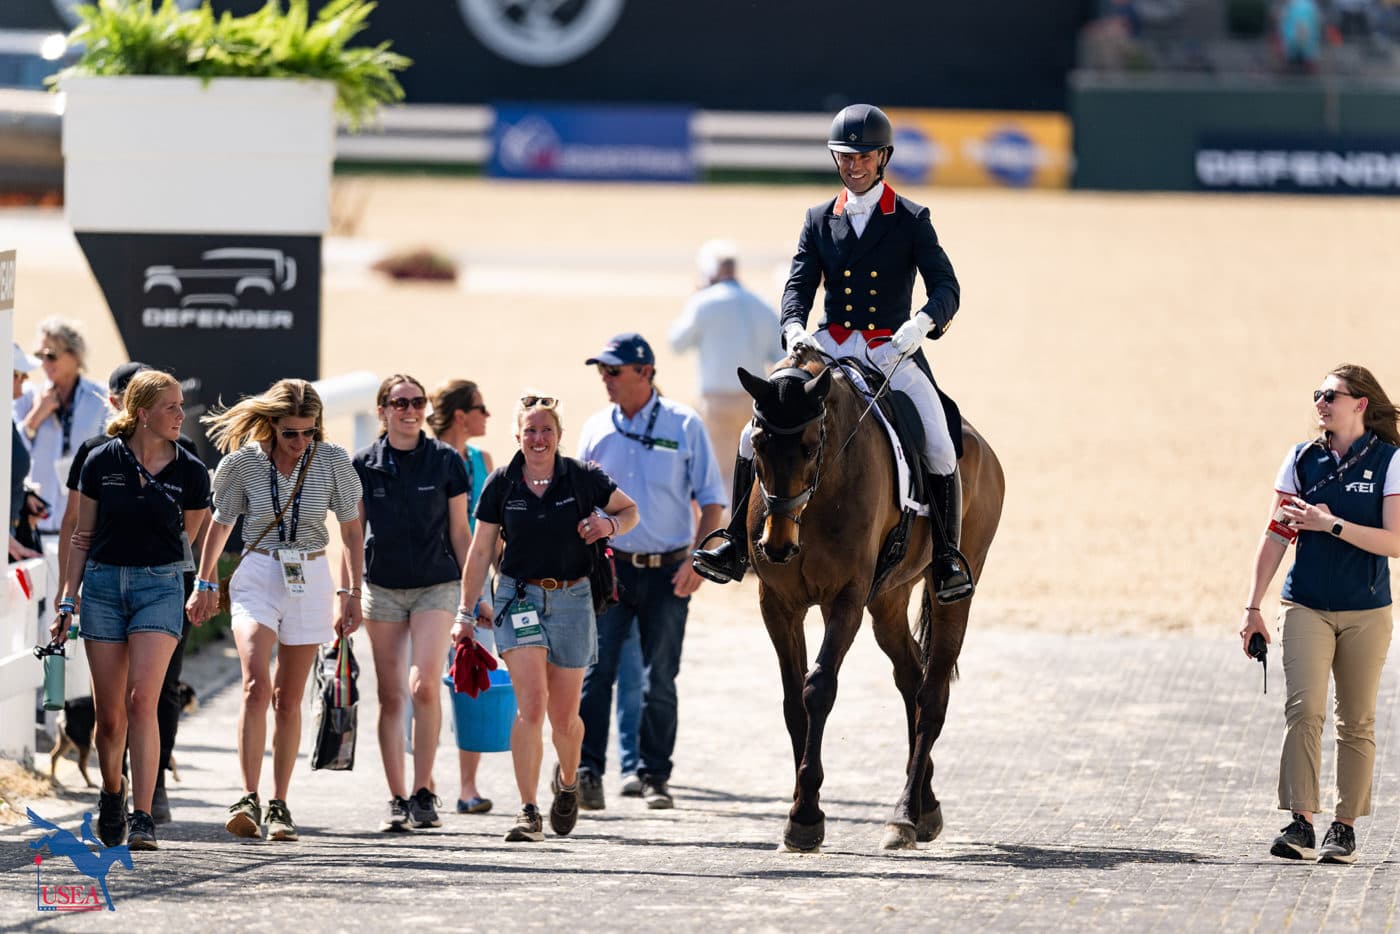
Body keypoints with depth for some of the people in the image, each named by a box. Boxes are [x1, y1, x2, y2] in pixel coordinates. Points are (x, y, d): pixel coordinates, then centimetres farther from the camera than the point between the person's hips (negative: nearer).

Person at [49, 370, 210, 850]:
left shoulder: (190, 472, -1)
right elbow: (83, 536, 7)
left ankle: (142, 816, -17)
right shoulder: (102, 462, 0)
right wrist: (67, 601, 4)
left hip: (159, 586, -1)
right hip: (103, 584, 1)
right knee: (108, 712, 5)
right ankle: (111, 790, 32)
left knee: (141, 701, -16)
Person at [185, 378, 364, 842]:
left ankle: (279, 805, 13)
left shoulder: (333, 461, -4)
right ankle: (248, 800, -25)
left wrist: (351, 593, 2)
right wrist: (205, 584, 16)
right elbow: (220, 524, 10)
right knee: (257, 685, -20)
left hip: (310, 579, 1)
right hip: (258, 575, -1)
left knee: (288, 699, 5)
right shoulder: (245, 462, -5)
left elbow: (352, 532, 5)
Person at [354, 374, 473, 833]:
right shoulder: (364, 465, 3)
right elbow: (353, 536, 8)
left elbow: (459, 531, 5)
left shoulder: (446, 461, 0)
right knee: (391, 696, 1)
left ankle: (424, 793, -7)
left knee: (424, 686, -16)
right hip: (382, 586, 2)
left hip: (436, 585, -2)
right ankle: (397, 800, 6)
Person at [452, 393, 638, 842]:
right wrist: (466, 612, 7)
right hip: (518, 598, -1)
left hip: (571, 600, 1)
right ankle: (528, 813, -15)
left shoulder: (582, 479, -2)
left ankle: (568, 780, 41)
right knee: (531, 704, -16)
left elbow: (630, 510, 13)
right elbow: (480, 552, 7)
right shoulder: (501, 484, 0)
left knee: (564, 715, 8)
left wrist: (610, 525, -10)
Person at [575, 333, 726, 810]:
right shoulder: (596, 428, 6)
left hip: (667, 573, -1)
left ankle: (655, 777, 13)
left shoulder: (684, 426, -2)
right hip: (610, 568, 2)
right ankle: (587, 771, -9)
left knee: (659, 679, 4)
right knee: (595, 670, -10)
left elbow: (711, 502, 1)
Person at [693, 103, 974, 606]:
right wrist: (794, 329, -21)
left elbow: (946, 287, -8)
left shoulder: (911, 220, 1)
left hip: (894, 353, -3)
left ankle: (948, 559, -3)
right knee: (756, 435, -13)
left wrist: (920, 323, -30)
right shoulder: (819, 220, 10)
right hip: (830, 350, 3)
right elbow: (799, 285, 1)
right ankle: (737, 546, -4)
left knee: (939, 452, -20)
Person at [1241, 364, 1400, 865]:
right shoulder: (1302, 459, 5)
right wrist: (1253, 607, 4)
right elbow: (1275, 537, 7)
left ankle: (1345, 827, 12)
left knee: (1356, 723, 4)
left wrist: (1331, 524, -17)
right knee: (1304, 708, -14)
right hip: (1307, 607, 1)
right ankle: (1300, 824, -17)